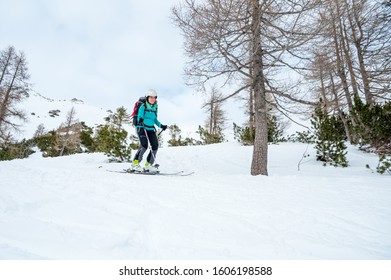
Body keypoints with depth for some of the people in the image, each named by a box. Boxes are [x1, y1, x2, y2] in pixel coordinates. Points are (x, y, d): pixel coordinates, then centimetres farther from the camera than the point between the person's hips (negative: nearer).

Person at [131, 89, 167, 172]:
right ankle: (135, 164, -9)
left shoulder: (155, 108, 12)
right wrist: (140, 121, -36)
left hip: (151, 129, 6)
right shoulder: (143, 106, -5)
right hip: (142, 128, -6)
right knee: (144, 145, -21)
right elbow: (139, 117, -14)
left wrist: (161, 126, 13)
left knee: (155, 146, -5)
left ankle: (148, 165, 7)